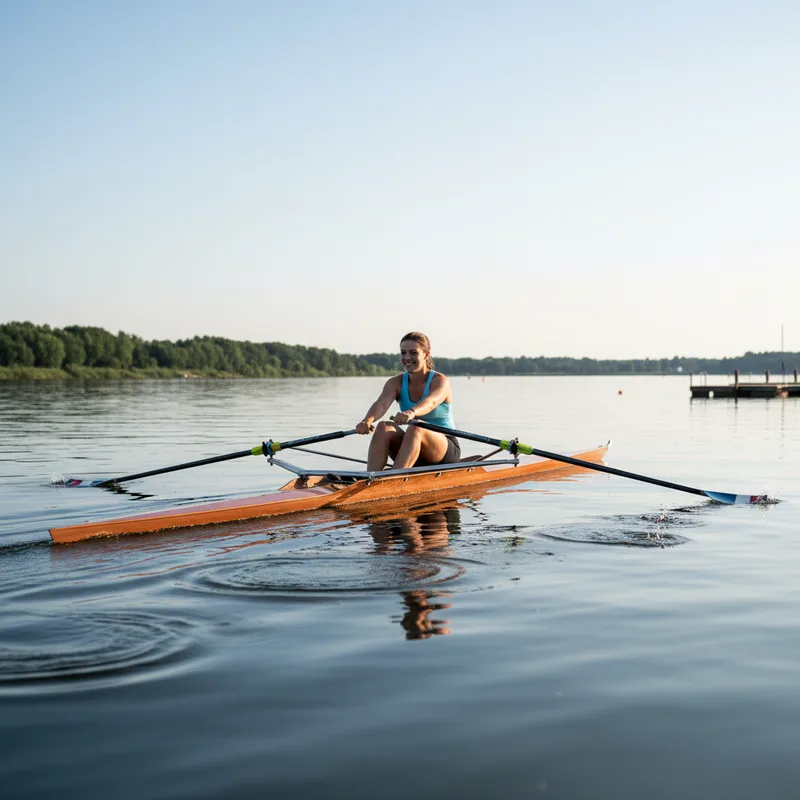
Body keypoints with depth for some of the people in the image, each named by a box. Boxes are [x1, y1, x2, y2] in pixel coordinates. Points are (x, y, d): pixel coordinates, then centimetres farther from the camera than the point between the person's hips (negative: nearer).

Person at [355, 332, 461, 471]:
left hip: (446, 450, -4)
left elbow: (431, 402, -34)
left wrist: (412, 412, -57)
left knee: (415, 428, -35)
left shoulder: (440, 381, -10)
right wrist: (368, 420, -44)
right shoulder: (396, 383, 2)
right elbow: (381, 403, -20)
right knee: (384, 427, -25)